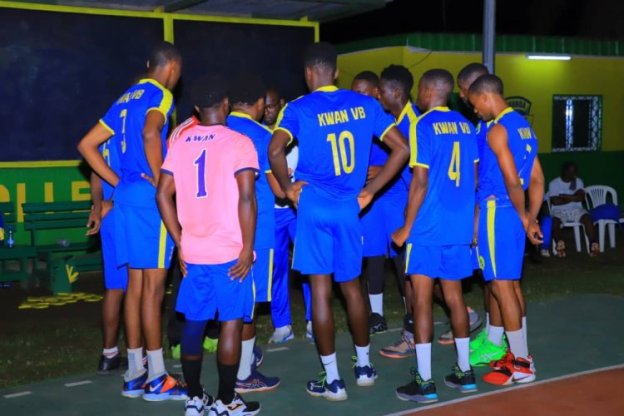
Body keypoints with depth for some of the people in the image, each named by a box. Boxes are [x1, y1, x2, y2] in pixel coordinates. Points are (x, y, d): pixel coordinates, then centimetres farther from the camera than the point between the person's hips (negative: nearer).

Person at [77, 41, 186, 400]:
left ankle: (135, 373, 16)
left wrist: (119, 183, 13)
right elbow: (150, 133, -28)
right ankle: (157, 378, 1)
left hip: (127, 195, 8)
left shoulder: (126, 99, 18)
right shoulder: (160, 95, -6)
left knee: (136, 284, 11)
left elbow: (87, 145, 18)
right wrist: (161, 182, -18)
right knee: (153, 287, -5)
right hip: (150, 197, -8)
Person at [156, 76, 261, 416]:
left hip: (192, 251, 5)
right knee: (231, 322, 4)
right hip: (230, 252, -4)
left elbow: (163, 193, 5)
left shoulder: (179, 140, 7)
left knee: (193, 323, 14)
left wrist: (180, 243, 10)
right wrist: (248, 248, -10)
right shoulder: (238, 142, -7)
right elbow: (246, 198, -16)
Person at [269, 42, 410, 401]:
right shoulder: (365, 104, 5)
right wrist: (370, 190, 6)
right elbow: (402, 148, 2)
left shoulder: (299, 108, -5)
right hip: (349, 206, 3)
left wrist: (287, 188, -5)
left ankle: (333, 380, 9)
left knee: (321, 290, 3)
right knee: (351, 286, 18)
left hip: (314, 206, -3)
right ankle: (365, 366, 31)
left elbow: (275, 150, -22)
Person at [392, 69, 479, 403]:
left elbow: (420, 182, -14)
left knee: (422, 298, -1)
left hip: (428, 227, -6)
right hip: (459, 226, 7)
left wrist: (406, 228, -8)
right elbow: (473, 178, 14)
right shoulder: (465, 125, 10)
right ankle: (464, 371, 22)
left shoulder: (423, 126, -9)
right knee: (454, 295, 15)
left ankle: (424, 381, 1)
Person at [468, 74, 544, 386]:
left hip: (496, 212, -9)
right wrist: (531, 219, 8)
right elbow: (537, 179, 11)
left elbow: (512, 181, -21)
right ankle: (520, 355, 23)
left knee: (501, 286, -4)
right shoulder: (524, 126, 13)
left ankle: (521, 365, 1)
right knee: (511, 283, 15)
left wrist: (524, 218, -10)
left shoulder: (497, 130, -15)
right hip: (511, 214, 9)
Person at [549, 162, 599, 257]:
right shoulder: (554, 183, -1)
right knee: (554, 221, -37)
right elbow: (555, 201, -13)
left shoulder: (578, 181, 8)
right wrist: (573, 197, -4)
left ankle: (593, 244, -34)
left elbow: (581, 197, -8)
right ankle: (559, 243, -30)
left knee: (588, 218, -29)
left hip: (576, 209, 2)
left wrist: (564, 196, -11)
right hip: (559, 211, -2)